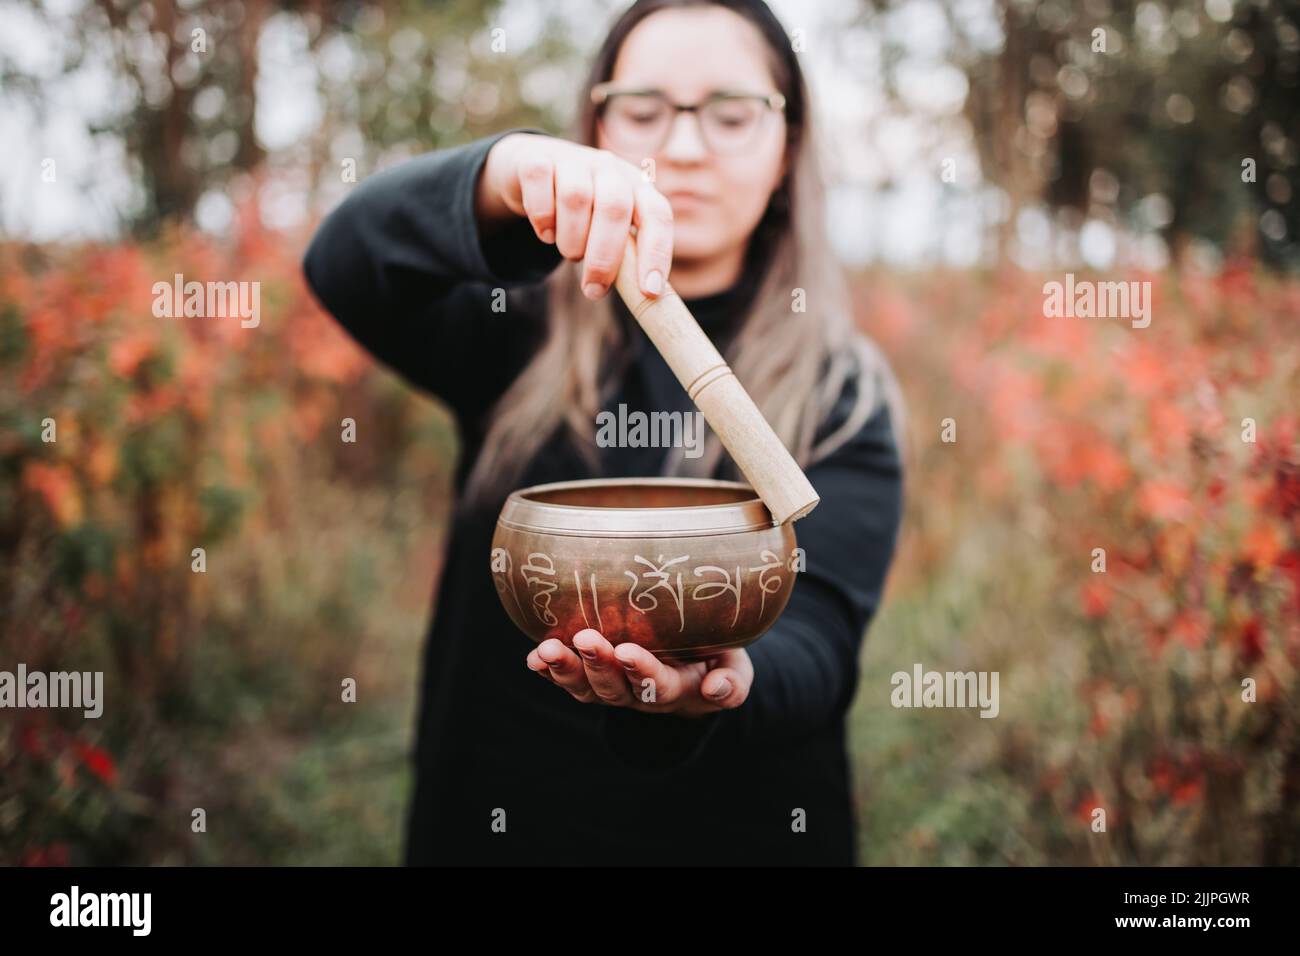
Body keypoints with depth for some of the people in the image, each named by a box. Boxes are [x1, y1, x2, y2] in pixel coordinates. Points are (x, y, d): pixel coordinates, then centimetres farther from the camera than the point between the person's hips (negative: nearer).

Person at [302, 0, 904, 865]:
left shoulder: (842, 394, -4)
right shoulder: (521, 331, 0)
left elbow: (815, 643, -16)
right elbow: (347, 264, -17)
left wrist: (716, 688, -38)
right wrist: (505, 173, -36)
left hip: (739, 832, -1)